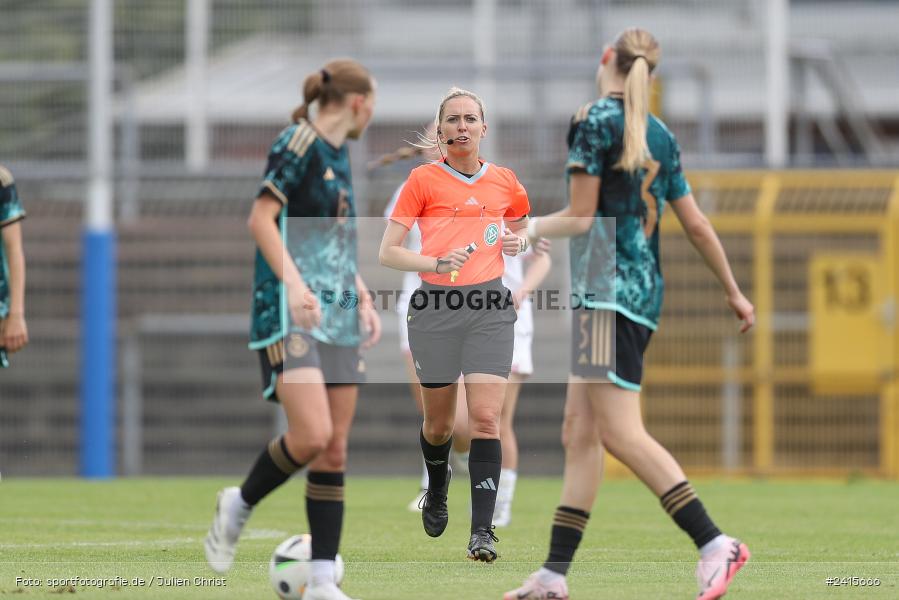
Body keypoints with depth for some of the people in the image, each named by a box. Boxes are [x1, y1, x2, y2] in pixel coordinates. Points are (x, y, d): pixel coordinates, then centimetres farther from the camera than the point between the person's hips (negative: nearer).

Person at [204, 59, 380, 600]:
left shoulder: (339, 155, 18)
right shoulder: (299, 143, -7)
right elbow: (261, 217, -15)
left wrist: (364, 298, 17)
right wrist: (293, 283, -24)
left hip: (338, 317, 9)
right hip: (291, 313, -9)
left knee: (334, 452, 2)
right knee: (311, 436, -21)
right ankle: (239, 505, 6)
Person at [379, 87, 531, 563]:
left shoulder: (504, 182, 6)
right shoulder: (423, 180, -2)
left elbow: (520, 228, 27)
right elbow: (387, 253, -5)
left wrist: (517, 243, 4)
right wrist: (436, 263, -21)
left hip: (489, 307, 1)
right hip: (435, 306, -1)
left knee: (485, 417, -13)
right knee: (439, 422, 11)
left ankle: (482, 531, -15)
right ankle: (436, 495, 43)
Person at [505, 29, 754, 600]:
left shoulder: (594, 120, -7)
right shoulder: (660, 135, 14)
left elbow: (582, 216, -10)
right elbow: (697, 225, 17)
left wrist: (529, 228, 6)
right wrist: (734, 292, 26)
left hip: (609, 289, -9)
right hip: (645, 290, 9)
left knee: (621, 433, -13)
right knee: (579, 431, 9)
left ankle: (715, 544, -21)